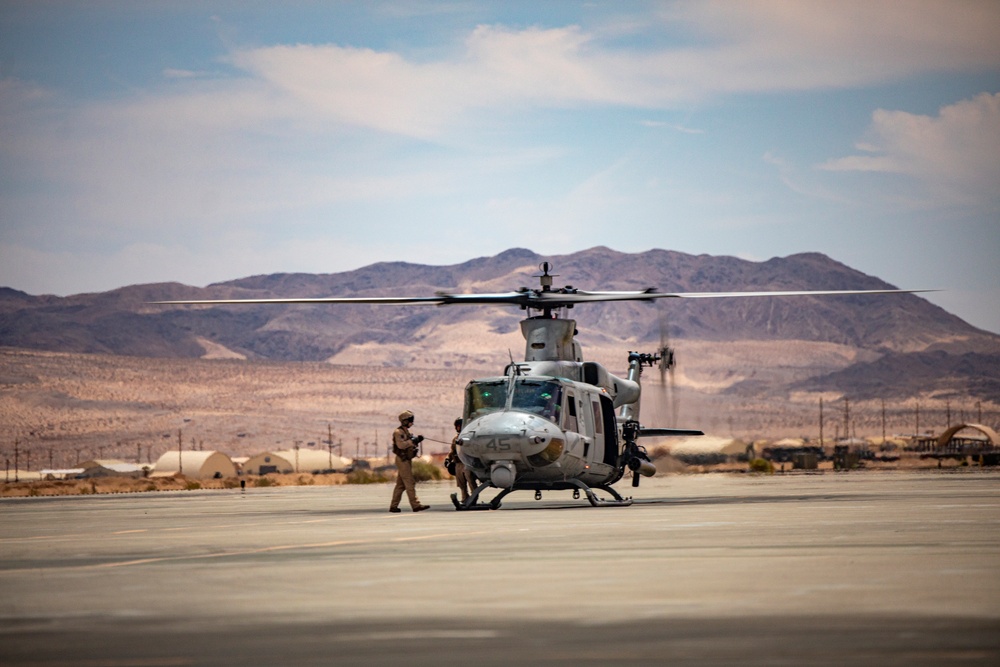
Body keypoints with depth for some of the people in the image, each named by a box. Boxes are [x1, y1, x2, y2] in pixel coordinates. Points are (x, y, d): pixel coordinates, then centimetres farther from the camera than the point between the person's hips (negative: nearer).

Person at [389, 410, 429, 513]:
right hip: (402, 460, -10)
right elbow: (401, 445, -24)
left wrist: (416, 440, 3)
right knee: (410, 483, -13)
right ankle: (416, 505, -16)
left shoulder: (406, 432, 19)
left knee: (400, 484, 10)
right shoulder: (398, 432, -11)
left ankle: (393, 506, 12)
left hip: (406, 460, 10)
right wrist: (412, 441, -23)